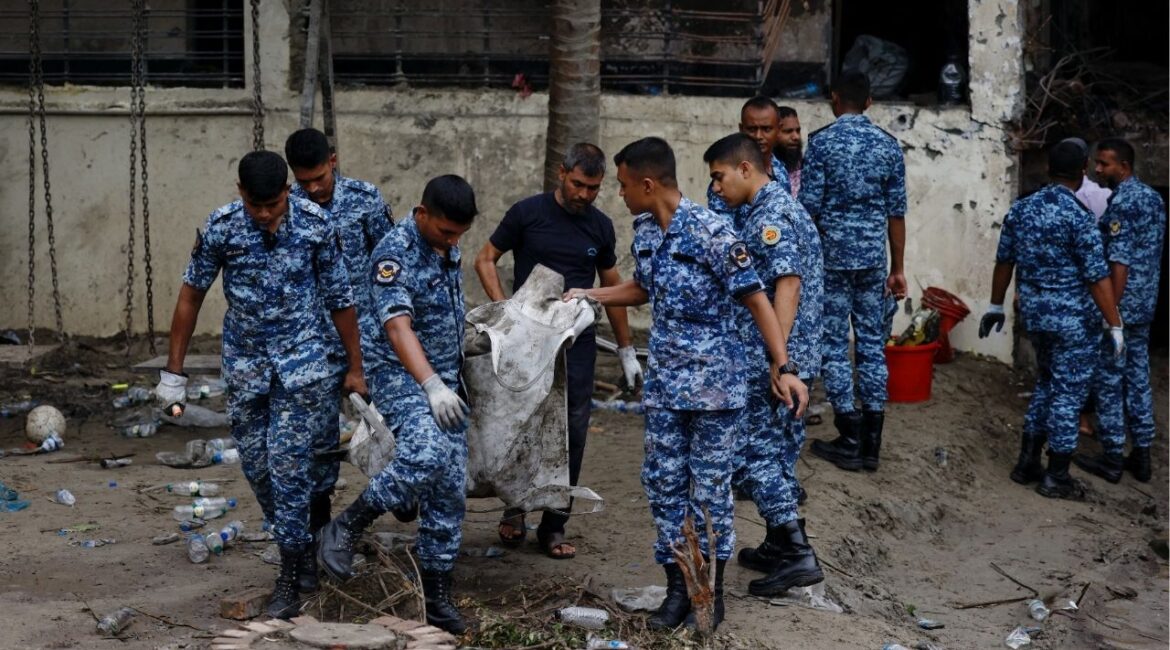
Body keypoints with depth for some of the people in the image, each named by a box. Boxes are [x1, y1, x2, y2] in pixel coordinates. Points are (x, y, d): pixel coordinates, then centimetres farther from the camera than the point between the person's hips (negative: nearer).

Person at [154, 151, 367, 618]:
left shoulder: (316, 224, -13)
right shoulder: (221, 227, -11)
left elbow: (339, 299, -2)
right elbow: (192, 295, 0)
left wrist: (354, 367, 3)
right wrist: (173, 369, 2)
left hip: (302, 360, -2)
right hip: (245, 363, 3)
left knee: (288, 463, -8)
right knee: (257, 466, 8)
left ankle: (290, 577, 0)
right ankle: (302, 549, 28)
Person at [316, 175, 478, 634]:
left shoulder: (447, 246, 9)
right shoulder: (395, 253, -16)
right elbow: (398, 326, -27)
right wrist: (431, 385, -39)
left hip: (447, 384, 8)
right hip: (402, 378, -8)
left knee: (449, 492, 4)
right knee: (426, 454, -33)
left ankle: (436, 593, 12)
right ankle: (344, 529, -15)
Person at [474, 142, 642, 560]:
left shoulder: (600, 227, 7)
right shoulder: (528, 213, -3)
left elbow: (612, 287, 16)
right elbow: (485, 259, 2)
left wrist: (626, 351, 16)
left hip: (577, 342, 3)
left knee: (571, 435, 0)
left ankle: (554, 527, 10)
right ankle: (514, 509, 22)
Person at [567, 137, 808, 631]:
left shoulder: (712, 232, -18)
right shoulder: (644, 232, 4)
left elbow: (755, 300, -16)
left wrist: (783, 368, -20)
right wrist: (588, 296, 19)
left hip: (713, 383, -6)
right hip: (664, 381, 7)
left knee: (709, 487, 3)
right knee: (663, 482, 8)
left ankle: (712, 589, 17)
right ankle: (677, 588, 18)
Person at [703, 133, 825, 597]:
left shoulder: (770, 215, -15)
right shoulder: (778, 208, 17)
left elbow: (787, 283, -24)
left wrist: (777, 359, -28)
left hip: (772, 359, -11)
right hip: (794, 358, 11)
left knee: (753, 453, -7)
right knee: (777, 451, 17)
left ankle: (798, 555, -7)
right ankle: (780, 546, 26)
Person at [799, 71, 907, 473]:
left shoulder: (822, 141, -7)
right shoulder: (888, 145, 5)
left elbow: (809, 206, -9)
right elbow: (896, 211, 6)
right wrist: (897, 269, 13)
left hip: (832, 256, -4)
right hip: (873, 258, 4)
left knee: (835, 345, 3)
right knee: (872, 344, 8)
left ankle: (849, 442, 4)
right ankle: (871, 443, 11)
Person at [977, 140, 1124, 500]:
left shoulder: (1020, 209, 3)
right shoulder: (1078, 216, -16)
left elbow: (1004, 261, 11)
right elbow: (1097, 276, -17)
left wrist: (996, 306, 21)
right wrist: (1115, 326, -13)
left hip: (1033, 314, 7)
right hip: (1073, 318, -6)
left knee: (1046, 384, 21)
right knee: (1068, 392, 3)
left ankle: (1027, 462, 23)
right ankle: (1057, 478, 9)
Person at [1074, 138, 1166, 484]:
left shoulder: (1121, 202, -18)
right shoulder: (1154, 197, 10)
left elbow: (1120, 263, -22)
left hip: (1120, 306, -9)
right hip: (1145, 306, 9)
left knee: (1109, 381, 0)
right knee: (1138, 378, 13)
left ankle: (1112, 458, 6)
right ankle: (1141, 456, 16)